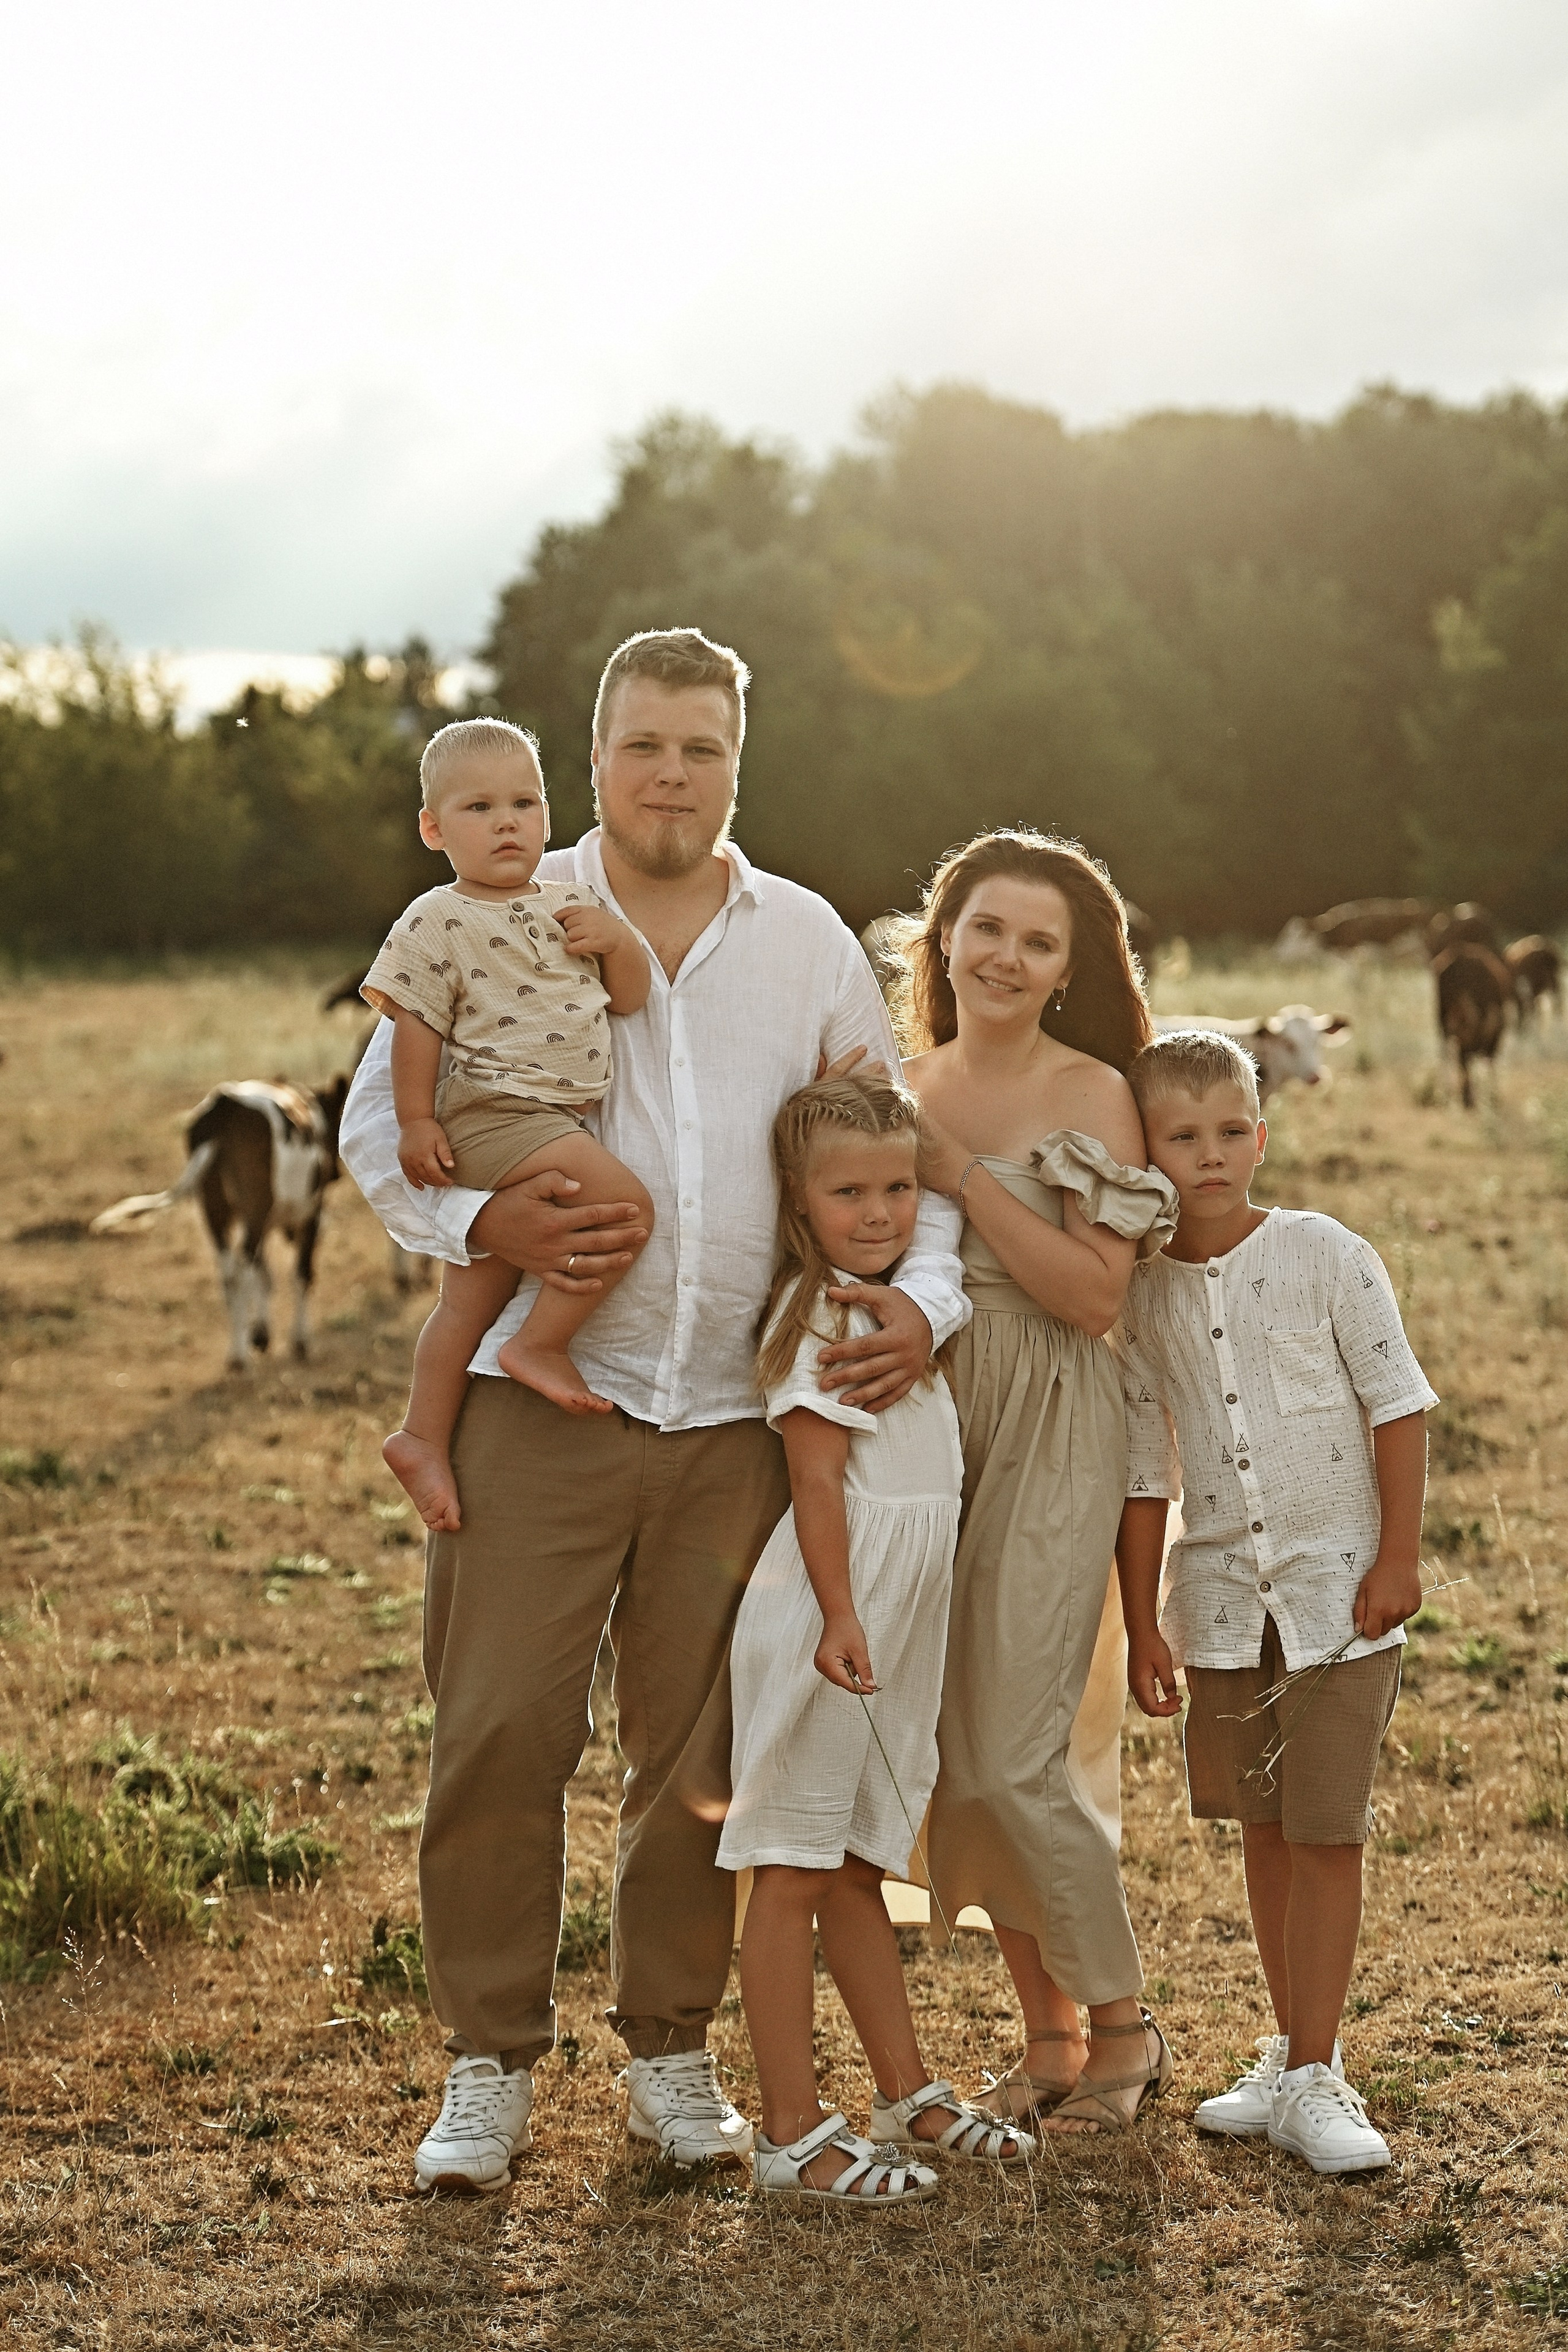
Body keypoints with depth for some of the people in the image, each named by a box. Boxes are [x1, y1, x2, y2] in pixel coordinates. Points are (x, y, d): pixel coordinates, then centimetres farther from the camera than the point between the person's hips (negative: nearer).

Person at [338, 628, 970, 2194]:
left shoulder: (811, 944, 11)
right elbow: (378, 1129, 5)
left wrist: (924, 1295, -4)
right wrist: (486, 1222, -13)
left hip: (738, 1417, 2)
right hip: (539, 1400, -2)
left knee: (703, 1754, 7)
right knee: (499, 1738, -4)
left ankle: (671, 2051, 22)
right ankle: (489, 2064, 10)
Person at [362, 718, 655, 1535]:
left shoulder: (570, 906, 13)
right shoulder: (439, 923, -6)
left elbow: (630, 997, 14)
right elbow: (416, 1028, -8)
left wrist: (619, 940, -5)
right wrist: (417, 1122, -11)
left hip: (560, 1123, 7)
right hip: (492, 1116, -7)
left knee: (473, 1297, 12)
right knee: (627, 1204, -22)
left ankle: (423, 1436, 20)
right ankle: (542, 1344, -11)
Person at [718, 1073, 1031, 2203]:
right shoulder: (823, 1316, -12)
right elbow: (817, 1483, -18)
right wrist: (839, 1619, -25)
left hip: (895, 1630, 9)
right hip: (829, 1622, -9)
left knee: (858, 1868, 17)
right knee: (795, 1876, -5)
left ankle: (909, 2094, 26)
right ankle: (794, 2138, -2)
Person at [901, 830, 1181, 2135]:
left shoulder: (1093, 1095, -7)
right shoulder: (903, 1089, 9)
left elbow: (1095, 1293, -17)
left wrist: (963, 1175, -18)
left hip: (1048, 1443, -6)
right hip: (925, 1433, 6)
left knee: (1012, 1758, -9)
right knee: (958, 1757, 7)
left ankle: (1123, 2026, 10)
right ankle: (1048, 2033, 20)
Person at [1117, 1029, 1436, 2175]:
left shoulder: (1326, 1256, -8)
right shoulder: (1144, 1295, 2)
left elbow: (1400, 1406, -5)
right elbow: (1145, 1468, 7)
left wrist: (1399, 1558, -9)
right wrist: (1142, 1621, 7)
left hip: (1337, 1585, -4)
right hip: (1222, 1596, 4)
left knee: (1326, 1831, -4)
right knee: (1264, 1829, 13)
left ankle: (1312, 2077, 3)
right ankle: (1297, 2051, 25)